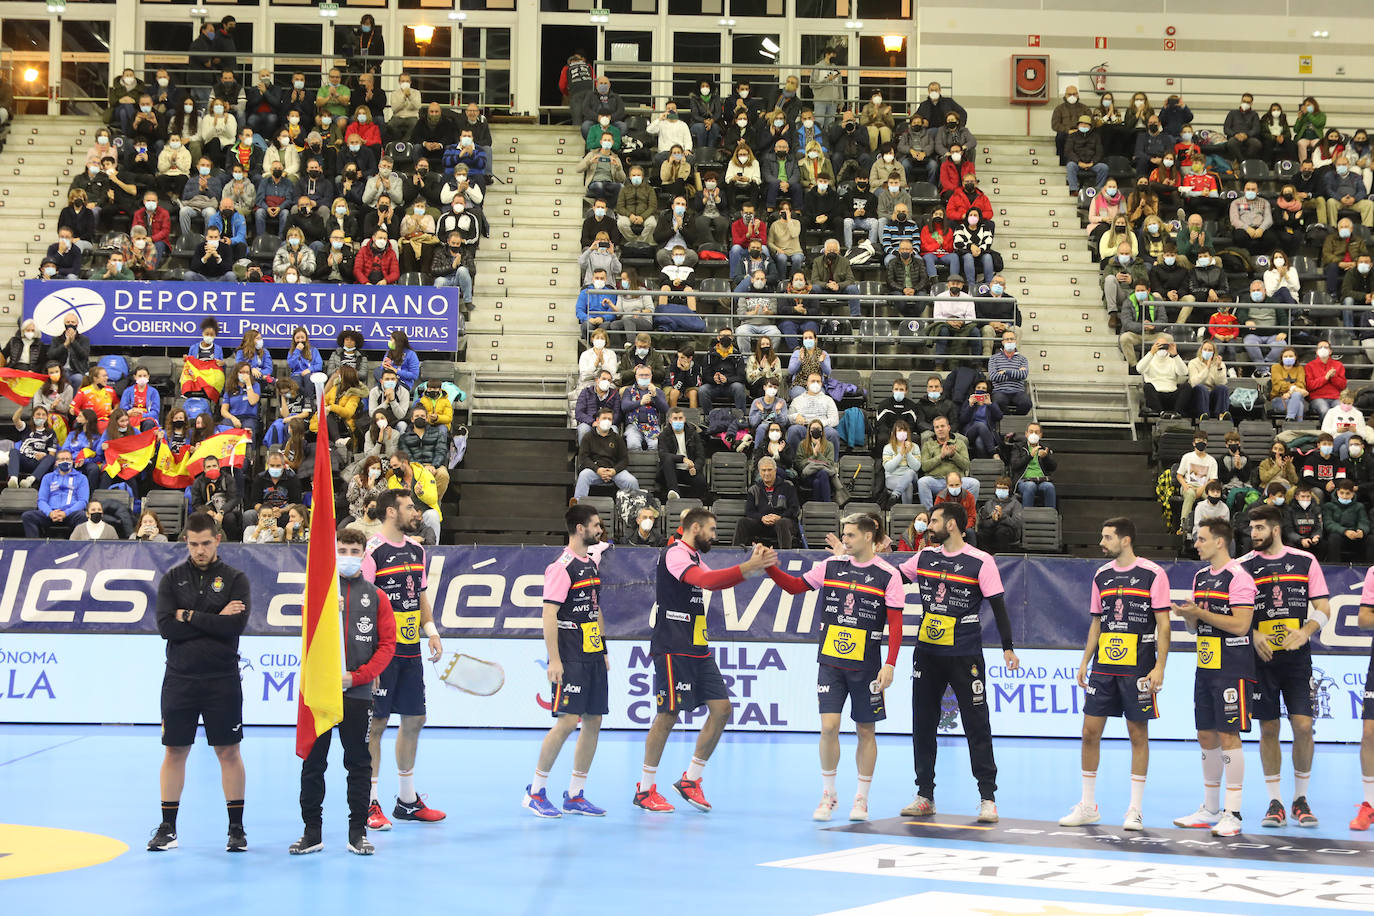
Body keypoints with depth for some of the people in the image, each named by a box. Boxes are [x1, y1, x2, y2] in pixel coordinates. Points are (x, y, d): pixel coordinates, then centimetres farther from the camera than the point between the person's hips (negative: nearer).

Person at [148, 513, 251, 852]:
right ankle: (168, 827, 14)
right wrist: (214, 620, -11)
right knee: (175, 751, 5)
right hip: (179, 678, 2)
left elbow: (236, 624, -13)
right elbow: (165, 626, -7)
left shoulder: (235, 579, 1)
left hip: (223, 680, -1)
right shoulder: (172, 579, 6)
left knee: (229, 751, 1)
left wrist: (190, 617, -11)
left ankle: (236, 827, 9)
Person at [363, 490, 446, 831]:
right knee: (376, 724, -4)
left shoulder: (416, 550, 13)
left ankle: (407, 800, 23)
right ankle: (369, 805, 3)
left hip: (411, 652, 8)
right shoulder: (371, 551, -12)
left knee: (414, 721, 12)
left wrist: (431, 632, 6)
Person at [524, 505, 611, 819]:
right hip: (570, 659, -8)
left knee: (593, 722, 5)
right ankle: (536, 791, 2)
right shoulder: (562, 566, -12)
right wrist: (554, 660, -20)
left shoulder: (593, 561, 14)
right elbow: (549, 615, -15)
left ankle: (575, 795, 13)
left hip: (593, 657, 8)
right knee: (567, 721, -11)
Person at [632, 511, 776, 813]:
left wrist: (755, 564, 12)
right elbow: (706, 581, -28)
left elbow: (717, 581, 28)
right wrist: (749, 567, -30)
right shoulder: (675, 554, -12)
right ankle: (645, 789, 7)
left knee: (721, 709, 2)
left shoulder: (694, 556, 18)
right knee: (669, 715, -5)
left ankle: (690, 780, 12)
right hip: (673, 649, -9)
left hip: (698, 649, 9)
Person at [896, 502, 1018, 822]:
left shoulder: (980, 562, -7)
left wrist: (1007, 648, -13)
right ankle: (925, 796, 18)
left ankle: (988, 798, 3)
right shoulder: (925, 557, 9)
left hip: (965, 655, -5)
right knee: (922, 725, 8)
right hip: (926, 652, 5)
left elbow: (998, 605, -7)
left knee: (977, 726, -3)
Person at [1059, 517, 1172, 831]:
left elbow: (1163, 624, -6)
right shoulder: (1102, 575, 11)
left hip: (1138, 669, -5)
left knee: (1138, 734, 1)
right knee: (1090, 731, 3)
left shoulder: (1152, 574, -5)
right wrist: (1084, 662, 13)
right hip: (1103, 666, 5)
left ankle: (1135, 810, 8)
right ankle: (1088, 807, 13)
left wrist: (1159, 666, -13)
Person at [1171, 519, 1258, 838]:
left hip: (1232, 668, -8)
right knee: (1206, 736, 11)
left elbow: (1240, 624, -19)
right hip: (1205, 666, 8)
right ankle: (1210, 809, 21)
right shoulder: (1201, 576, 15)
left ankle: (1232, 814, -3)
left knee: (1228, 736, -7)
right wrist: (1188, 615, -2)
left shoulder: (1238, 577, -12)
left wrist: (1201, 613, -17)